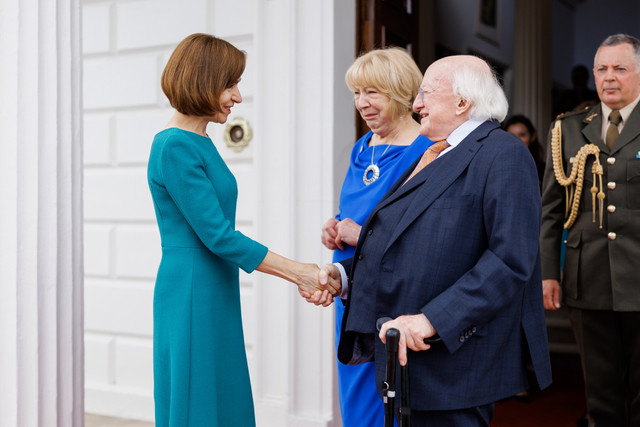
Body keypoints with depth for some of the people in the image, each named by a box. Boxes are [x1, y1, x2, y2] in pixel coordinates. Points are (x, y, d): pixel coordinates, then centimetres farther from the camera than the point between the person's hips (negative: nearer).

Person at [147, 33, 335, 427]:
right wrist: (298, 272, -16)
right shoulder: (175, 147, -16)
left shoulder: (201, 142, 13)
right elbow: (217, 236, -20)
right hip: (191, 294, -9)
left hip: (216, 295, 9)